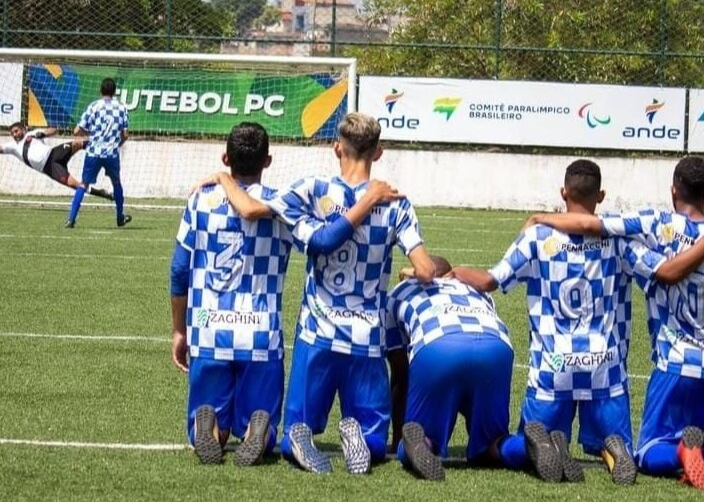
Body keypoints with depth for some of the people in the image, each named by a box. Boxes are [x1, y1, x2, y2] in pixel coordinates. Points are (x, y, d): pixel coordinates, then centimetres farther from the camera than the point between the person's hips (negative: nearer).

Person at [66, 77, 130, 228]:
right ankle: (120, 218, 34)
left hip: (94, 152, -1)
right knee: (116, 183, 23)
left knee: (83, 184, 5)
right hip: (112, 153, 1)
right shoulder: (121, 108, 2)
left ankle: (71, 219, -6)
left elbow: (77, 131, -2)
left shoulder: (93, 107, -2)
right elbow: (124, 135, 5)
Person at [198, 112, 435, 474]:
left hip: (317, 335, 0)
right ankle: (359, 435, -24)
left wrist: (224, 179, 4)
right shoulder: (395, 205, -3)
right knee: (374, 442, 11)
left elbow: (250, 210, -15)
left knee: (298, 428, 12)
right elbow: (425, 272, -10)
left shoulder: (313, 191, -5)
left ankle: (299, 437, -25)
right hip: (368, 340, 0)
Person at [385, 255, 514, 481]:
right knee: (487, 448, 18)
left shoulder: (401, 293, 36)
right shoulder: (476, 291, 42)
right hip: (496, 348, 2)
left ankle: (416, 444, -21)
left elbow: (399, 376, 36)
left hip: (437, 348, -2)